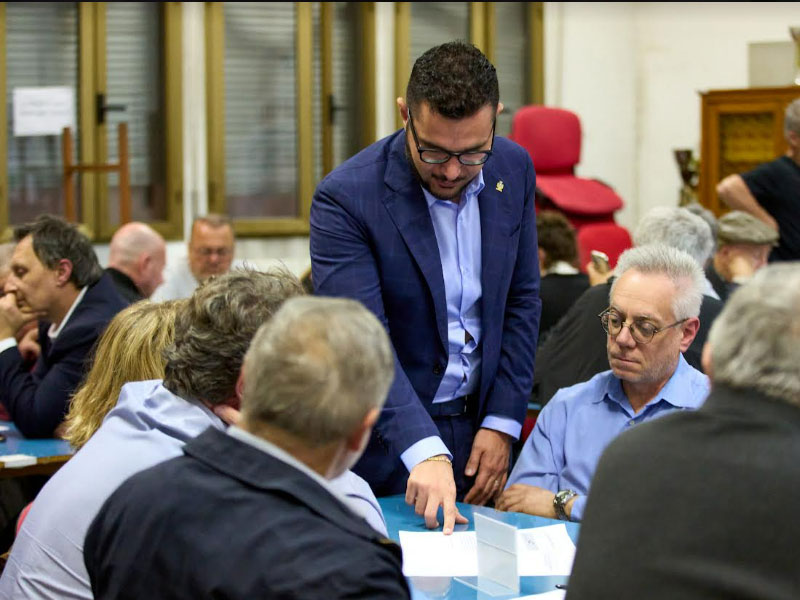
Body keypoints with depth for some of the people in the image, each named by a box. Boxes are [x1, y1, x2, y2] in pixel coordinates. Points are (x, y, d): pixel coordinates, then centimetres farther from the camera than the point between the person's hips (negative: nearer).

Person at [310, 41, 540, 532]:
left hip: (480, 431, 4)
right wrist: (423, 451, -36)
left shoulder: (513, 170, -2)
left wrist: (502, 423, -2)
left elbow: (522, 300, 6)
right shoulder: (346, 198, -20)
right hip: (386, 449, -4)